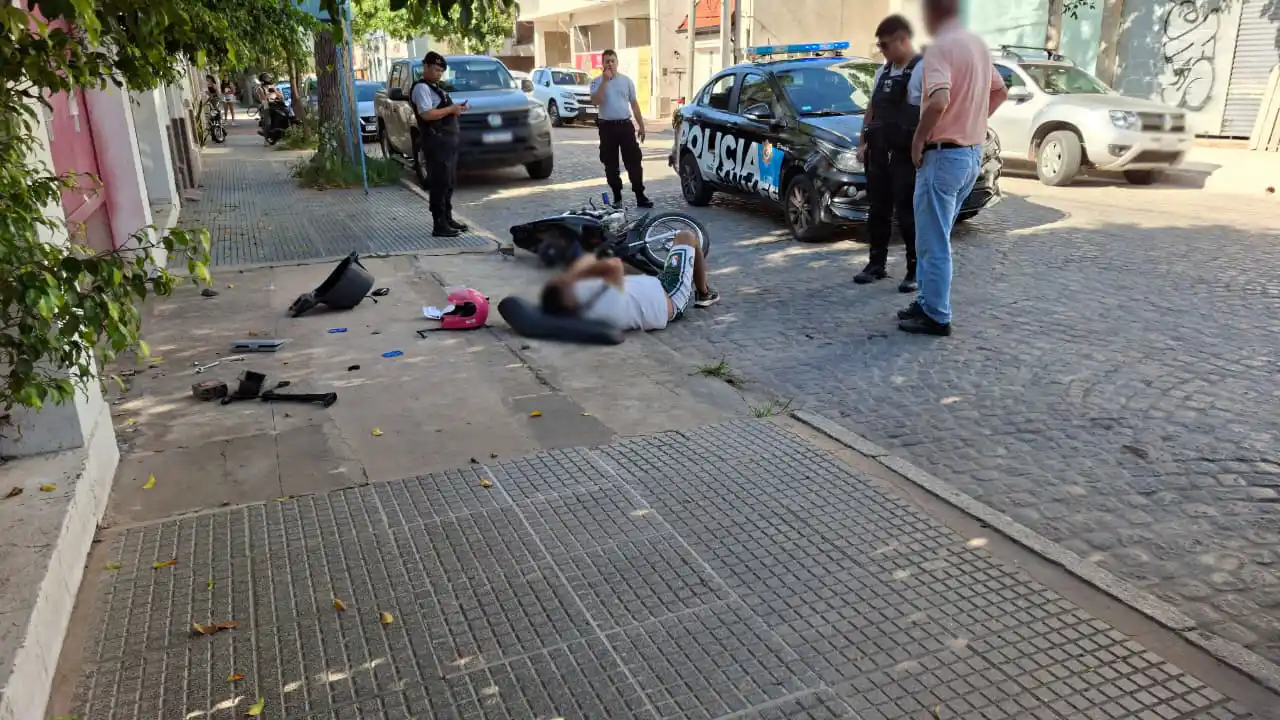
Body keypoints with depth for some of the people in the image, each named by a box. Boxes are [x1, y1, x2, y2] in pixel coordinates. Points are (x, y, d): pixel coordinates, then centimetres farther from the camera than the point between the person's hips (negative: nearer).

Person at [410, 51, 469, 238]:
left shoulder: (437, 87, 21)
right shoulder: (421, 88, -9)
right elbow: (427, 114, -21)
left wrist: (455, 108, 10)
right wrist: (451, 109, -15)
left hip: (448, 140, 10)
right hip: (436, 141, -10)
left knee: (449, 182, 14)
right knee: (439, 183, -10)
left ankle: (448, 218, 24)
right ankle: (439, 225, -9)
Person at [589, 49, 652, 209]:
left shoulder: (626, 80, 8)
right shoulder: (597, 82, 1)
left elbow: (634, 104, 11)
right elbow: (596, 101, -17)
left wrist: (641, 126, 7)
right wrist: (605, 81, -18)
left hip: (625, 125, 1)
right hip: (607, 127, -1)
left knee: (634, 162, -2)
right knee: (611, 165, 5)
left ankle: (640, 196, 1)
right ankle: (617, 197, 15)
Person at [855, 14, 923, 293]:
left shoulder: (922, 70, -9)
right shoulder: (882, 72, 15)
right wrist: (863, 142, 15)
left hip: (906, 155, -7)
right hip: (879, 153, 7)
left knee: (908, 213, -4)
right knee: (878, 210, 12)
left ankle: (915, 271, 4)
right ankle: (876, 264, 22)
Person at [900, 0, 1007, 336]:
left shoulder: (940, 48, -16)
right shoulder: (978, 45, 12)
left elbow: (939, 102, -31)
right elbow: (999, 92, 24)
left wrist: (918, 138, -17)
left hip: (944, 155, -9)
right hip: (972, 153, 9)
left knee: (933, 242, -2)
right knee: (935, 238, 18)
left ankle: (936, 316, 4)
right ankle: (928, 303, 24)